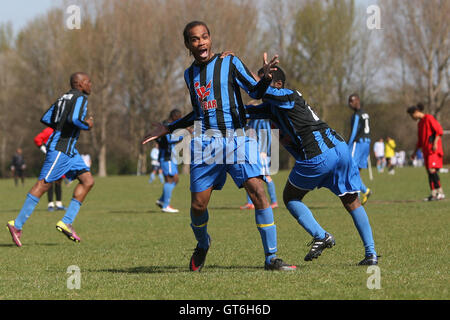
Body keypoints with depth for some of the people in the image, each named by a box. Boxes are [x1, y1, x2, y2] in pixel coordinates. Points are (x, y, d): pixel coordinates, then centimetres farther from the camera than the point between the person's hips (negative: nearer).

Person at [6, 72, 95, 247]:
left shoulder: (64, 98, 19)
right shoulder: (80, 98, -9)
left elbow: (45, 119, 19)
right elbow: (74, 119, -26)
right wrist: (87, 125, -8)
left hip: (69, 150, 10)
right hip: (60, 148, -10)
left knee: (88, 181, 4)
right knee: (43, 184, -9)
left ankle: (66, 222, 0)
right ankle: (17, 224, -7)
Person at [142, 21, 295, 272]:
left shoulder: (230, 63, 4)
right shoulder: (190, 74, 16)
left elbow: (255, 91, -4)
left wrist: (266, 77, -25)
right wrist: (168, 129, 25)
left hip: (237, 138, -3)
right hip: (206, 142, 3)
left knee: (258, 192, -19)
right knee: (198, 205, -2)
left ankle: (271, 258, -14)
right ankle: (203, 244, 32)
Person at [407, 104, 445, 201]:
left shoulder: (429, 118, -5)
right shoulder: (420, 123, 21)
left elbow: (439, 131, -12)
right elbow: (420, 140, 28)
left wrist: (435, 143, -20)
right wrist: (415, 152, 24)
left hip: (433, 150, -9)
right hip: (426, 151, 9)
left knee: (432, 170, -18)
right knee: (429, 171, 4)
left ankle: (440, 192, -19)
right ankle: (433, 194, 3)